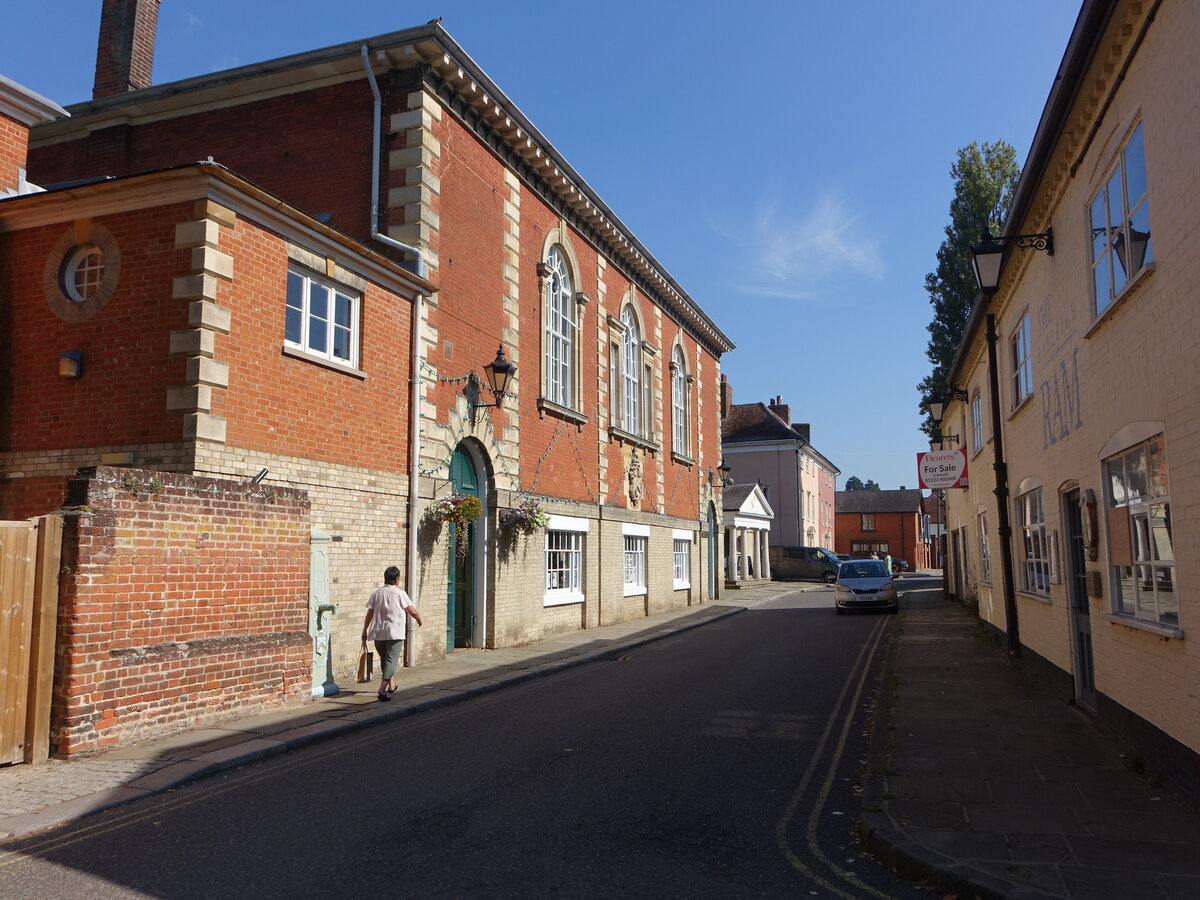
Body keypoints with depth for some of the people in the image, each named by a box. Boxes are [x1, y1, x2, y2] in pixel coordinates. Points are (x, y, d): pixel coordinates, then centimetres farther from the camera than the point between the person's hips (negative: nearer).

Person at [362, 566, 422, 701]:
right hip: (394, 633, -5)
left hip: (377, 633, 5)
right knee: (391, 660, -4)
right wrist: (419, 620, 12)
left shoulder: (376, 593, 6)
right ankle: (382, 689, -17)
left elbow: (369, 613, 5)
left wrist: (364, 631, 12)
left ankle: (391, 685, 34)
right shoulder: (400, 593, -5)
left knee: (384, 659, 21)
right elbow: (412, 611, -8)